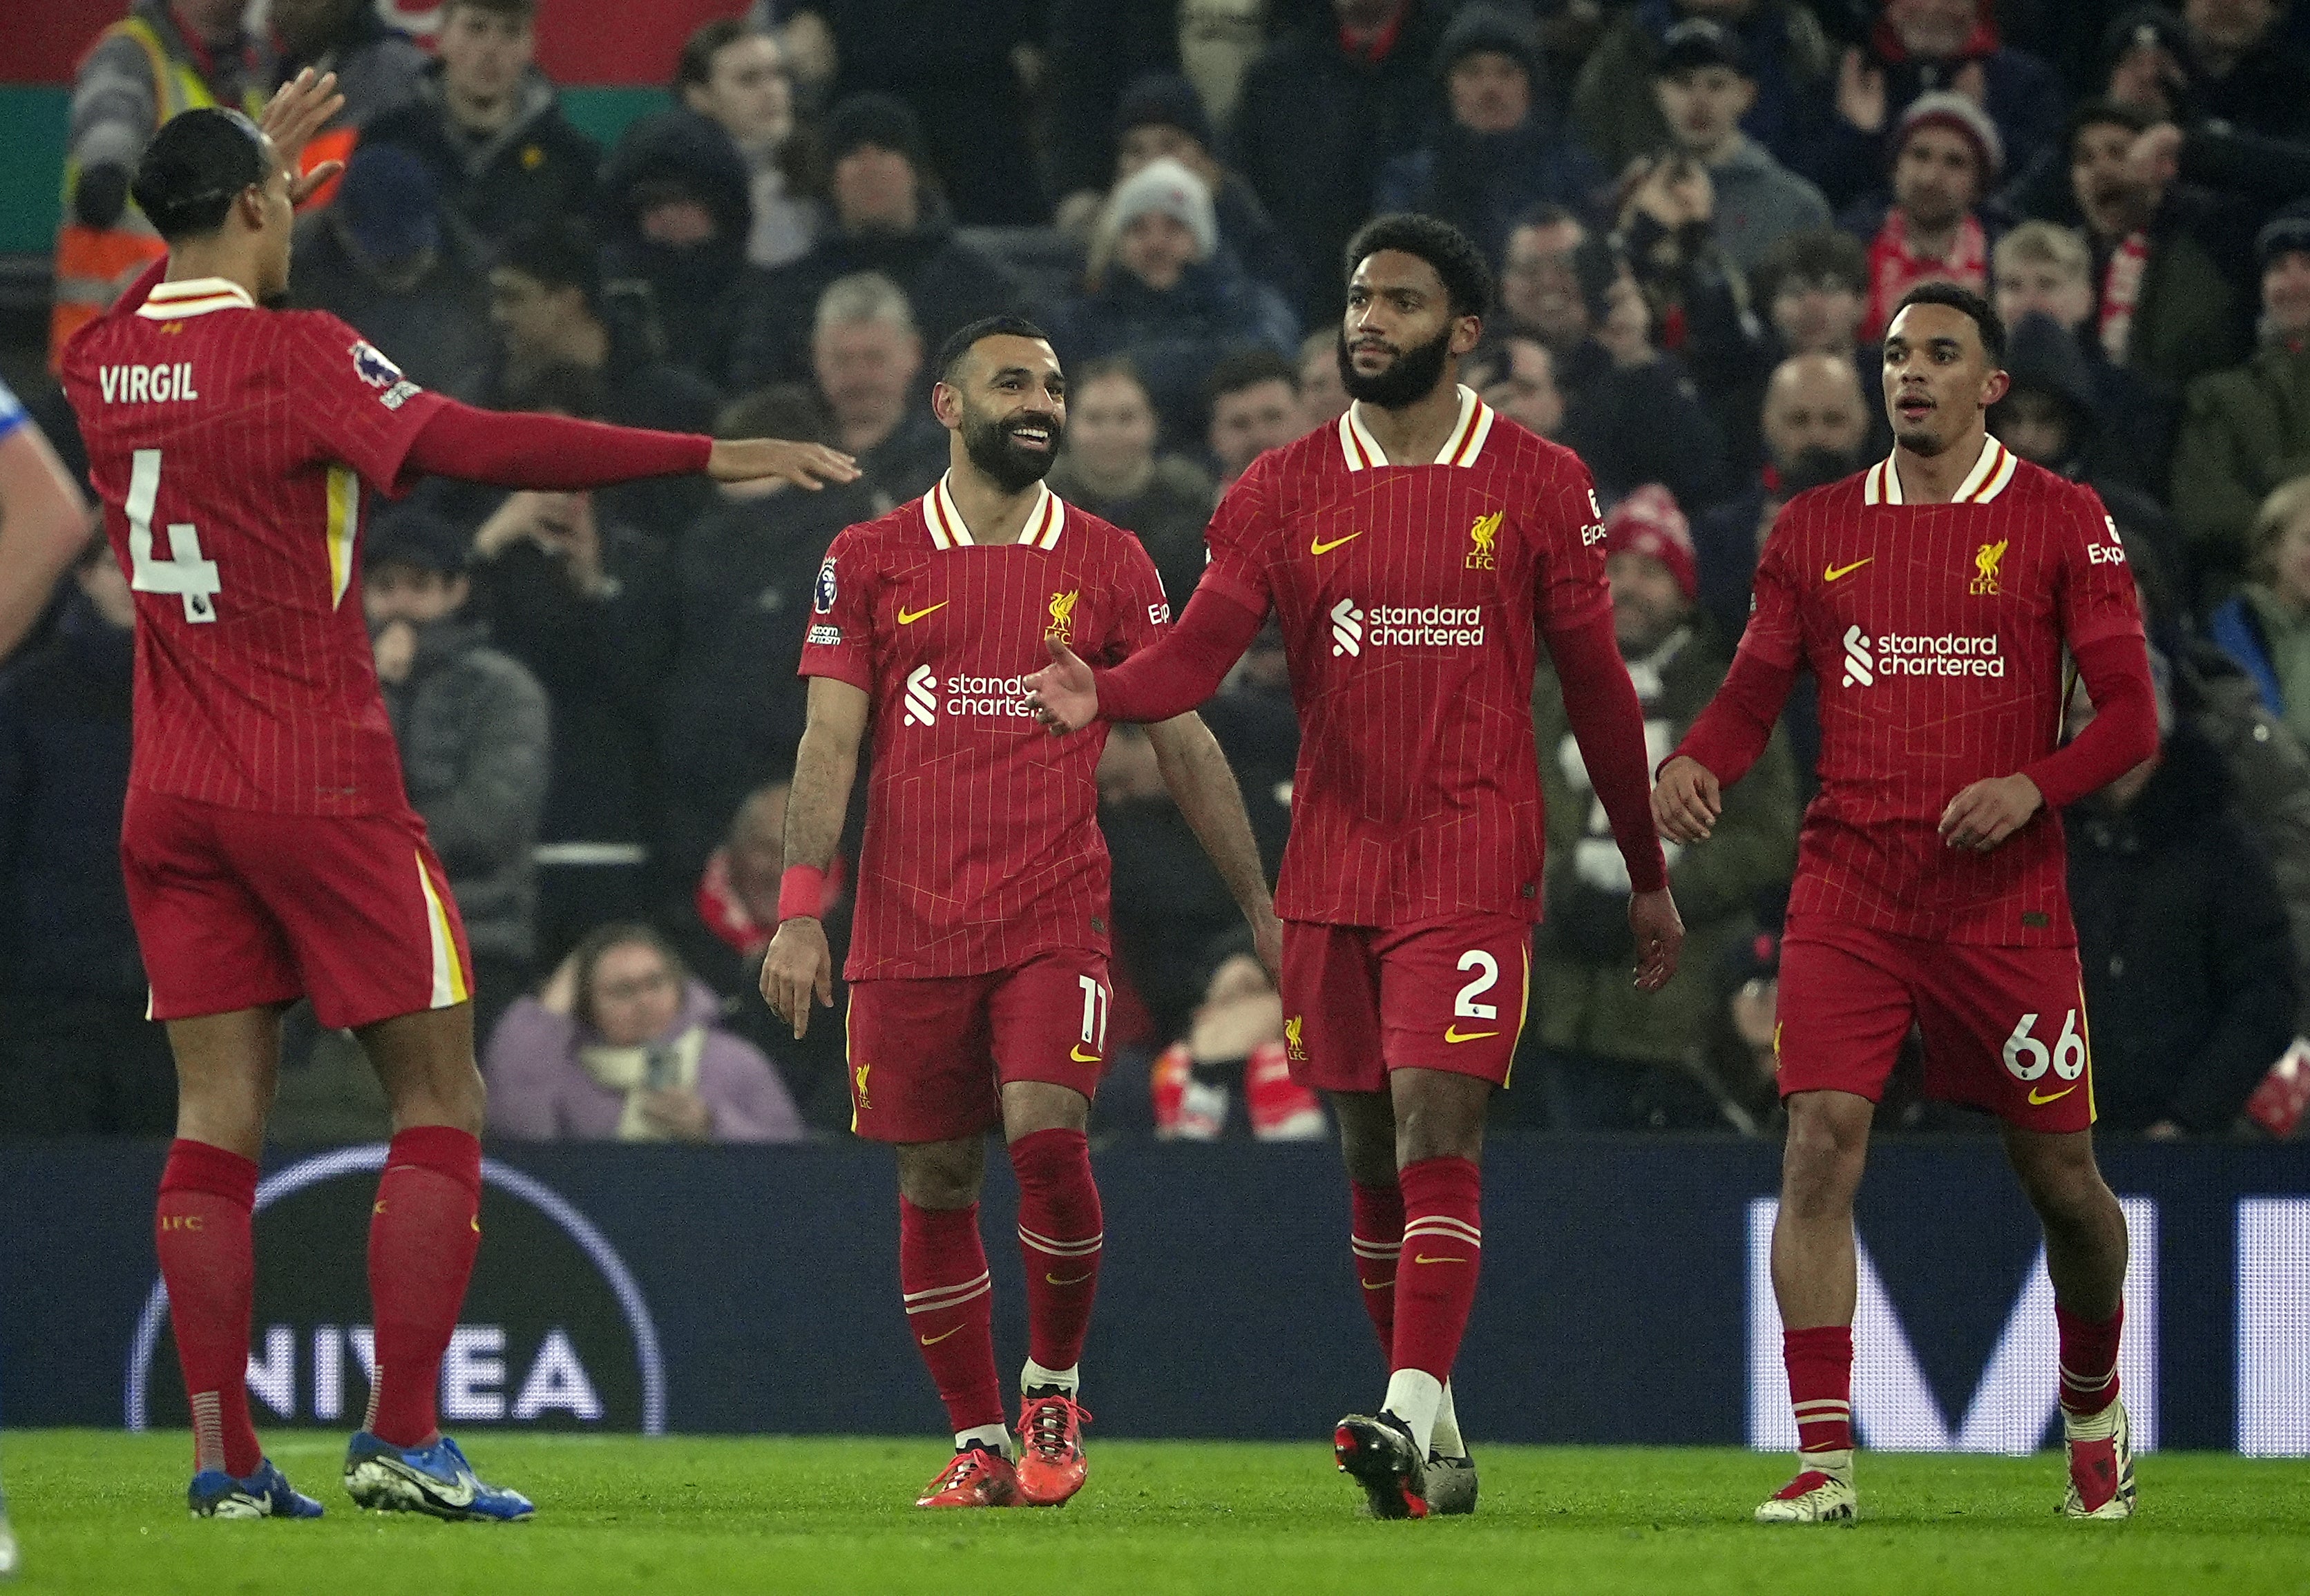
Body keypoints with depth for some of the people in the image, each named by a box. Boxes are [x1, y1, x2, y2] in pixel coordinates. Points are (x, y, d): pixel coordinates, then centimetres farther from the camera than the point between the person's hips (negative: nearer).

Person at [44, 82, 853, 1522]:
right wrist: (711, 456, -20)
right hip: (322, 791, -6)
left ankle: (224, 1456, -1)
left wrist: (254, 156, 44)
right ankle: (403, 1439, -6)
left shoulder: (106, 358, 6)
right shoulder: (296, 354, -13)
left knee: (218, 1119, 4)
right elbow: (476, 446, -22)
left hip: (172, 797, 6)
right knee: (440, 1102, 2)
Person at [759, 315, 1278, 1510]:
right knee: (934, 1182, 2)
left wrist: (1259, 904, 9)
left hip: (1056, 916, -1)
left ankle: (1054, 1386, 4)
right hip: (907, 925, 1)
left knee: (1047, 1136, -18)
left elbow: (1183, 741, 12)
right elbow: (830, 744, 2)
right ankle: (978, 1442, 12)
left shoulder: (1108, 565, 8)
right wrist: (799, 913, -8)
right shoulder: (869, 561, 7)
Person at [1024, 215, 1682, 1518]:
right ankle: (1437, 1446, 17)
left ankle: (1408, 1413, -26)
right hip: (1334, 862, 3)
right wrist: (1104, 695, -27)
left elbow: (1597, 688, 8)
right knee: (1374, 1154, 7)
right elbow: (1202, 649, -5)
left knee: (1436, 1123, -17)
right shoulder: (1284, 492, 7)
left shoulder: (1538, 485, 3)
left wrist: (1650, 877, 11)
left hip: (1473, 859, -3)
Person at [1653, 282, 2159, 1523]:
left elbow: (2131, 715, 0)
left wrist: (2033, 786, -18)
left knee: (2059, 1174, 6)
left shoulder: (2061, 523, 2)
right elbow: (1753, 694, 12)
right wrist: (1694, 765, -10)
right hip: (1848, 894, 1)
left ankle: (2093, 1410, 33)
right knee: (1820, 1140, -15)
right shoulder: (1817, 529, 10)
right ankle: (1824, 1462, -14)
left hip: (2005, 897, -1)